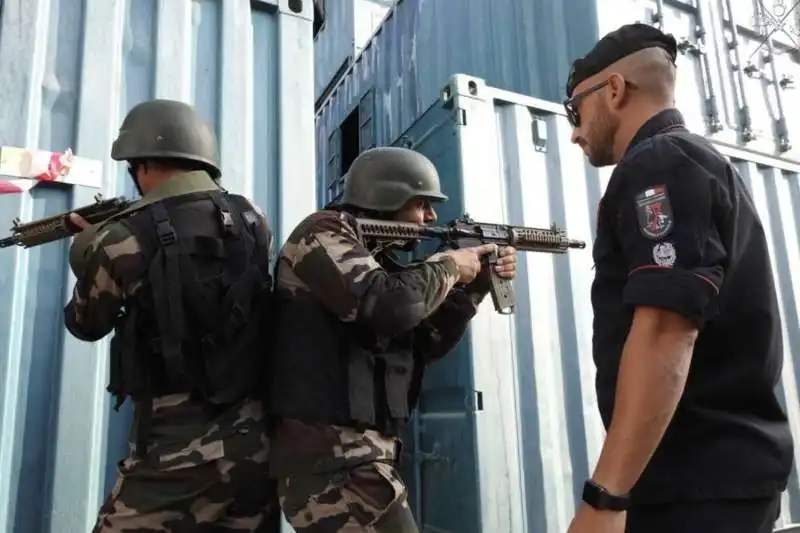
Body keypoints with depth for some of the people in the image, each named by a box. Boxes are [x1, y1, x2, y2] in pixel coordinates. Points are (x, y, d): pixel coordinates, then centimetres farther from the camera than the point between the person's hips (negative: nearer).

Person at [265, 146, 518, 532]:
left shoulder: (376, 256, 17)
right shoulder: (325, 232, -8)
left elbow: (425, 344, 18)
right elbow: (391, 305, -26)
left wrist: (475, 285, 9)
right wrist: (449, 265, -8)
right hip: (333, 456, -9)